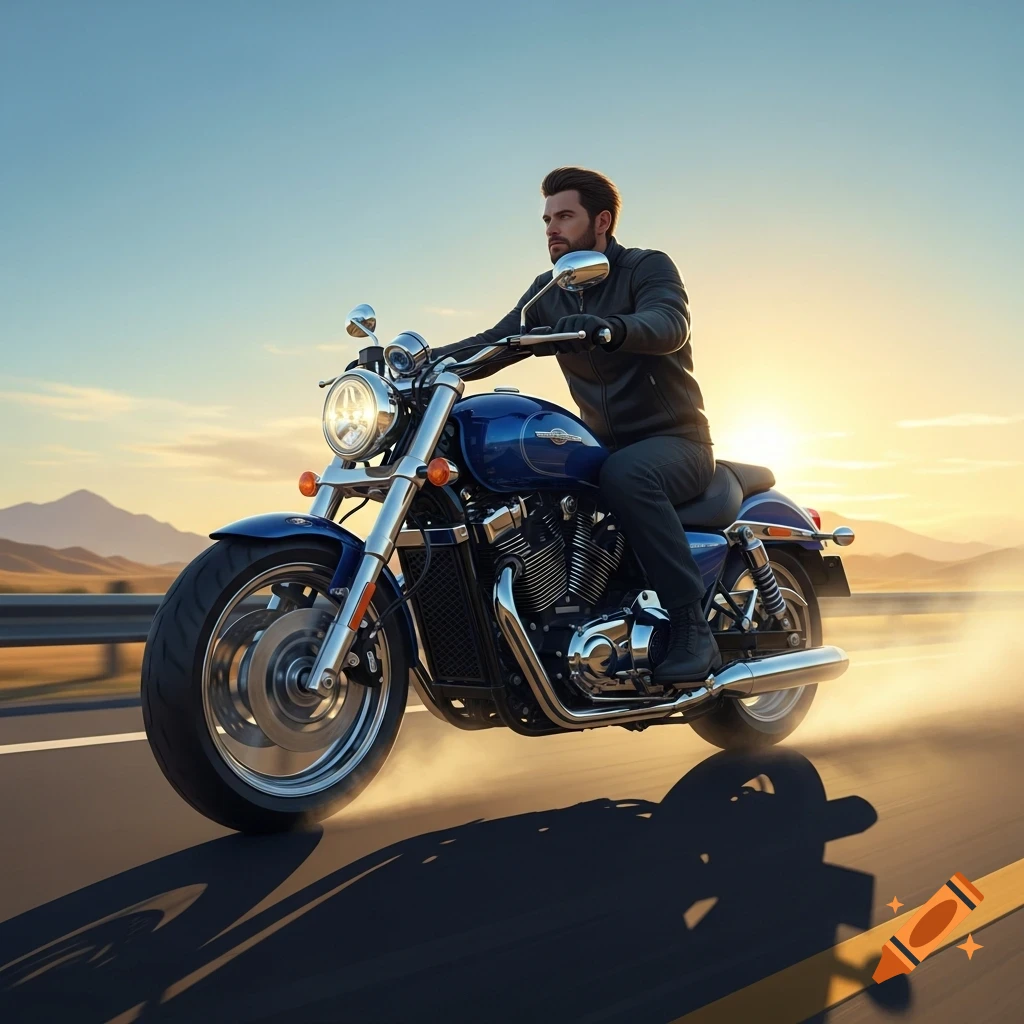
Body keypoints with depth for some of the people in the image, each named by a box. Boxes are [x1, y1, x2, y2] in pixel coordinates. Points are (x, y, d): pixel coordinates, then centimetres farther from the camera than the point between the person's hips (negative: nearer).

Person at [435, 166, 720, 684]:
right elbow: (492, 344, 3)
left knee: (626, 475, -38)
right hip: (604, 446, 6)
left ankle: (693, 627, -32)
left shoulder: (648, 267, -5)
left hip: (673, 440, -5)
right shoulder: (549, 293, 12)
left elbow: (669, 325, -26)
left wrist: (609, 327, -47)